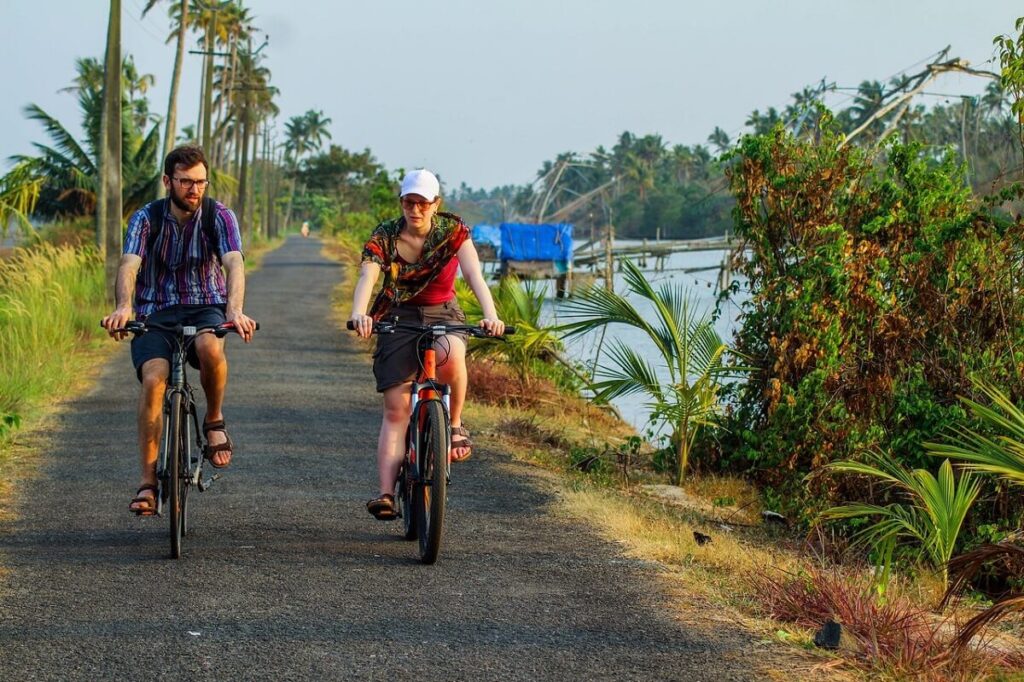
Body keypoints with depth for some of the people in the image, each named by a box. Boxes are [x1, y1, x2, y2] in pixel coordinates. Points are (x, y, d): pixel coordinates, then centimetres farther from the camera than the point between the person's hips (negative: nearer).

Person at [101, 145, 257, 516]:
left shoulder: (219, 216, -5)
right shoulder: (146, 218, -5)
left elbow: (234, 263, -21)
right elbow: (129, 265, -20)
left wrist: (234, 309, -41)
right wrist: (123, 307, -42)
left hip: (205, 308, 0)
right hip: (155, 313, 0)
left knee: (210, 347, -36)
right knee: (153, 379, -25)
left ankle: (214, 420, -7)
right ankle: (148, 482, -20)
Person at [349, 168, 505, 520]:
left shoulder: (452, 230, -10)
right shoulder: (384, 237, -9)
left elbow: (473, 273, -23)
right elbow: (367, 277, -25)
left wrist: (490, 315, -42)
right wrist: (359, 312, -47)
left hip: (442, 313, -1)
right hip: (398, 318, 1)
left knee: (449, 355, -38)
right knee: (396, 409, -11)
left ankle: (455, 424, -13)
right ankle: (386, 493, -17)